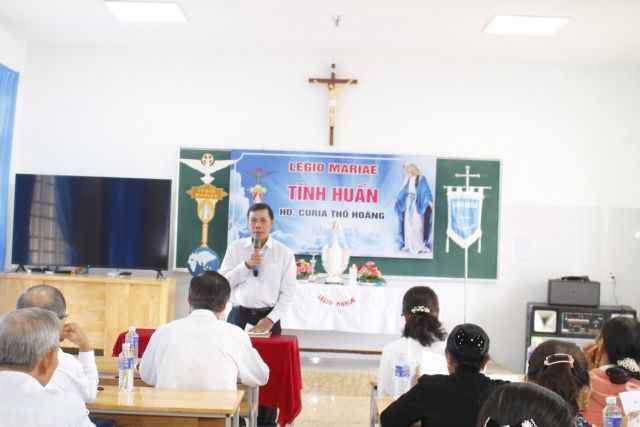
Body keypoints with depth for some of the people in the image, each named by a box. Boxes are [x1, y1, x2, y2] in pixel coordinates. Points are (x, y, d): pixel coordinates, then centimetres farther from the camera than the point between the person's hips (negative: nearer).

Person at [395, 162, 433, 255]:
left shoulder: (421, 178, -4)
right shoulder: (408, 179, 14)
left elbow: (425, 190, -14)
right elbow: (403, 191, 24)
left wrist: (430, 201, -26)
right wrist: (397, 199, 31)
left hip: (417, 204, -6)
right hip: (408, 203, 6)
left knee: (417, 225, -9)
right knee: (408, 224, 4)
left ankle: (419, 246, -4)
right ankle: (409, 245, 10)